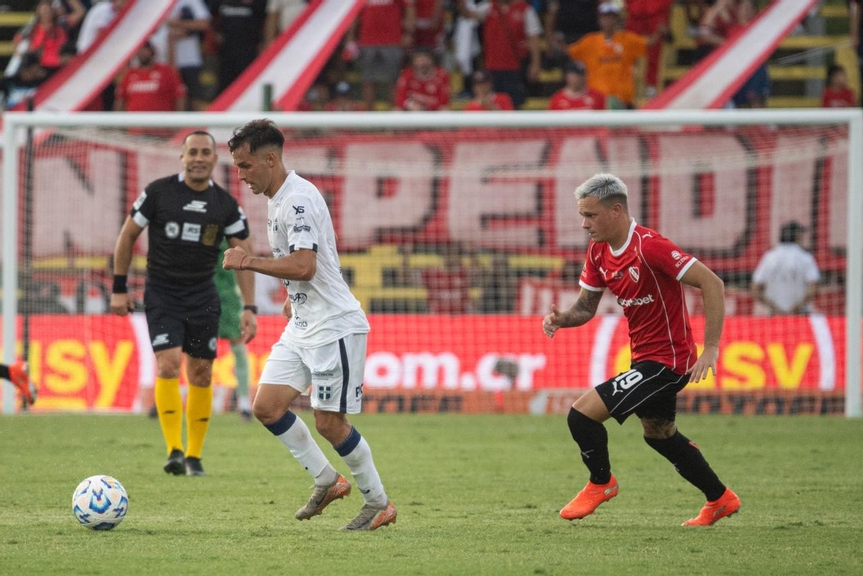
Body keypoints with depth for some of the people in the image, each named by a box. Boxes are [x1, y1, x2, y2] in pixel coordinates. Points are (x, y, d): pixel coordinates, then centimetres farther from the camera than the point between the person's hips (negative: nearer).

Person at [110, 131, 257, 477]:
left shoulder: (226, 205, -1)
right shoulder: (158, 192, -6)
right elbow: (127, 235, 2)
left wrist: (249, 308, -7)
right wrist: (119, 289, 0)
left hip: (202, 297, 3)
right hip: (162, 296, -3)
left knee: (201, 374, 3)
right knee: (168, 365, -18)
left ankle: (194, 456, 14)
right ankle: (174, 451, -18)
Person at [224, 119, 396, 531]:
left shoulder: (298, 199, -19)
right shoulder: (275, 199, 12)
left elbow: (304, 265, -27)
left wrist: (249, 261, -20)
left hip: (335, 327, -10)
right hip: (302, 327, 10)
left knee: (329, 422, -6)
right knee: (266, 406, 2)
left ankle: (378, 504, 9)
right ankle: (327, 481, 15)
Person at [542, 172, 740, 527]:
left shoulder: (649, 247, -25)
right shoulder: (599, 252, 2)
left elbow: (711, 284, -27)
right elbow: (586, 306, 11)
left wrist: (710, 348, -30)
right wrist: (561, 319, -12)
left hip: (667, 361, -10)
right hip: (646, 358, 10)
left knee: (582, 415, -13)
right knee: (659, 434, 27)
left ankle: (601, 482, 14)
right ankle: (720, 500, 42)